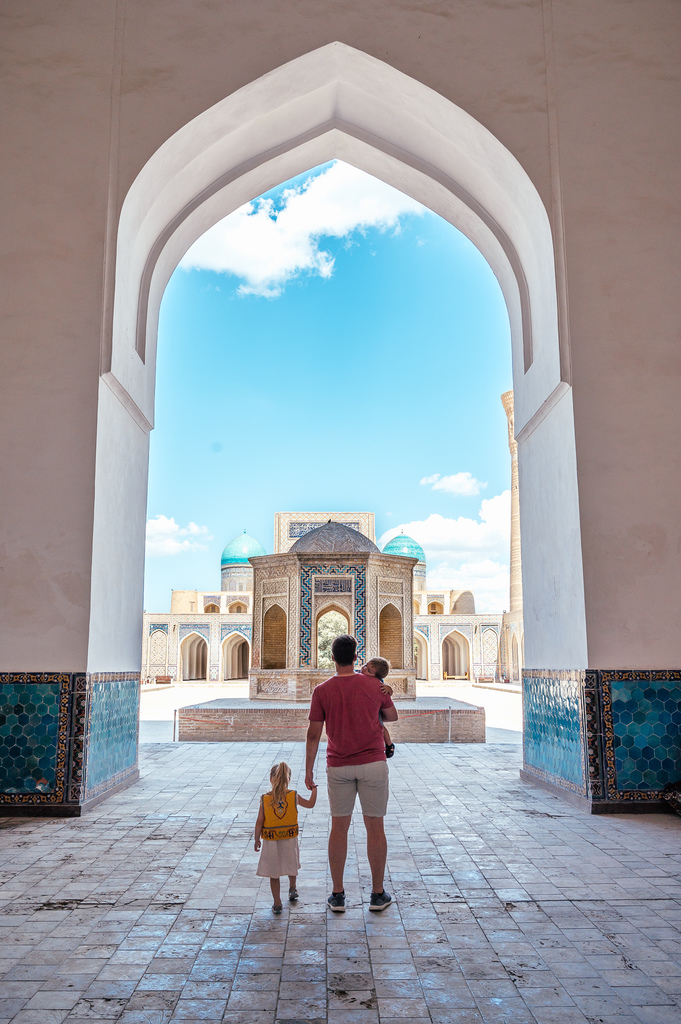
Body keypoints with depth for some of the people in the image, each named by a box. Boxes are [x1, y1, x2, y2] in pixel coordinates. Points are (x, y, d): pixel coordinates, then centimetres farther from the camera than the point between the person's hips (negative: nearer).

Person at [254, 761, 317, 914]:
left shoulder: (264, 799, -10)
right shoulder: (294, 796, -8)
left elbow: (260, 821, -8)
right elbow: (311, 804, 7)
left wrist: (257, 839, 3)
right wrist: (314, 789, 21)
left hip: (271, 842, -1)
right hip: (290, 839, 1)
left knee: (273, 873, 10)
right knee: (292, 865, 30)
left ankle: (277, 904, 13)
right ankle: (292, 888, 33)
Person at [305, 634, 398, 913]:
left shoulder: (322, 691, -6)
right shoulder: (374, 685, -5)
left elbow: (313, 735, -4)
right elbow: (393, 716, 11)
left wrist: (309, 770, 6)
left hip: (338, 766, 1)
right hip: (373, 763, -1)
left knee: (339, 828, 11)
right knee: (375, 827, 8)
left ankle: (337, 895, 17)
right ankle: (378, 894, 16)